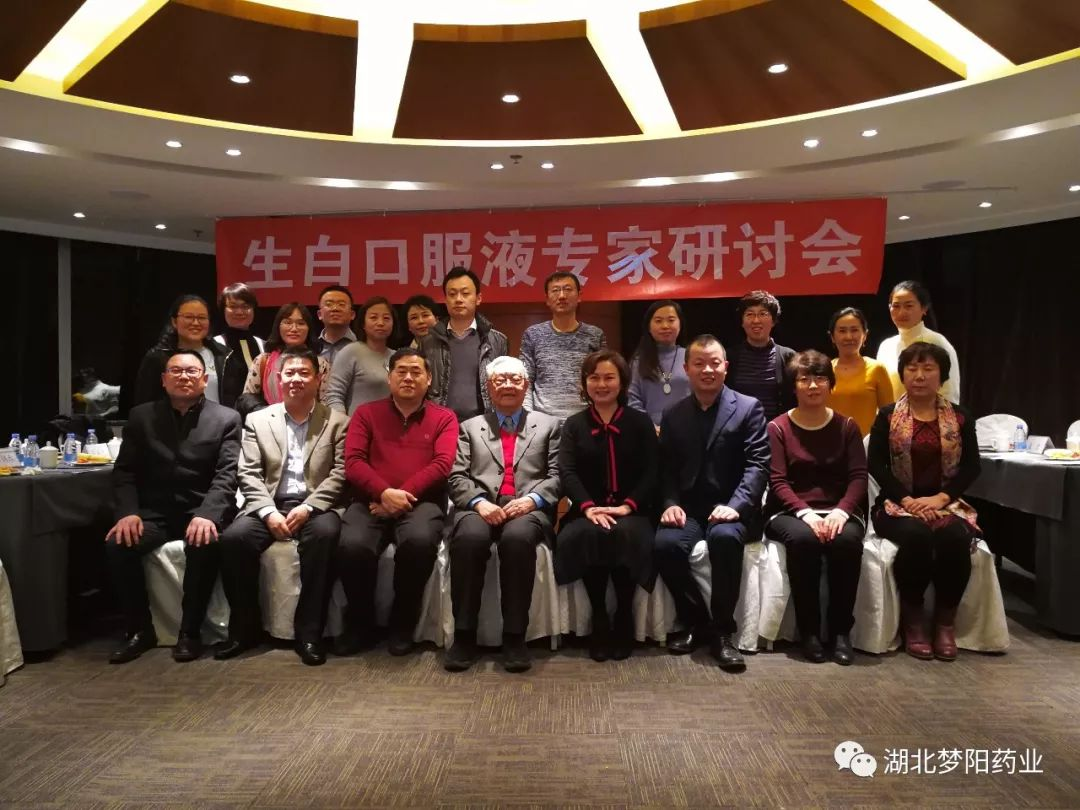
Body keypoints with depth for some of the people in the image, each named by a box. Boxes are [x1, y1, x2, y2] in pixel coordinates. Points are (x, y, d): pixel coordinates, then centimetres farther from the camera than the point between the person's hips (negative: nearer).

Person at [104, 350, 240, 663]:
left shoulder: (226, 419, 2)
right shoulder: (141, 416, 10)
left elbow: (227, 475, -8)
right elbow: (124, 471, 6)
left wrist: (206, 515, -26)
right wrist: (128, 512, -14)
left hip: (201, 511, -2)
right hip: (154, 511, 3)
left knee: (204, 544, -34)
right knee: (117, 544, -26)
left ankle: (190, 631, -15)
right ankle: (140, 629, -5)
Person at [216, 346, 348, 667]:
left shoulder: (337, 422, 9)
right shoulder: (257, 420, 14)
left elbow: (340, 473, -2)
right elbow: (249, 474, 5)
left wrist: (307, 507, -16)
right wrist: (269, 512, -12)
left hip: (317, 506, -2)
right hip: (269, 505, 2)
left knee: (325, 534, -35)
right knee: (233, 537, -27)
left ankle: (309, 631, -23)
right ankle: (246, 626, -6)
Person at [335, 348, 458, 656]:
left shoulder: (444, 417, 12)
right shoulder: (366, 413, 15)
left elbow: (442, 465, -3)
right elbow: (353, 462, 3)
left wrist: (402, 495, -14)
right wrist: (384, 492, -15)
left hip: (420, 502, -1)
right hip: (372, 501, 1)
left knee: (420, 540, -35)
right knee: (352, 545, -30)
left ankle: (403, 623, -8)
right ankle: (360, 623, -2)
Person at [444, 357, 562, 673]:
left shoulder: (548, 425, 21)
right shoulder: (470, 427, 23)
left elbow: (556, 476, 9)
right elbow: (458, 477, 10)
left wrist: (531, 499, -11)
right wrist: (479, 502, -10)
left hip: (528, 508, -1)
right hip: (481, 507, 1)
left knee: (518, 538, -36)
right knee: (469, 538, -34)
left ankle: (514, 636, -26)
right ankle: (464, 634, -22)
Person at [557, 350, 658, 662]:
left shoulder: (640, 422, 11)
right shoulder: (574, 424, 12)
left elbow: (651, 471, 0)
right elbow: (566, 472, -2)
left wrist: (628, 506, -17)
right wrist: (588, 506, -21)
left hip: (631, 510, 0)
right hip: (588, 510, 1)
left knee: (628, 535, -35)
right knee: (585, 535, -34)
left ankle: (624, 619, -15)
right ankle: (599, 620, -16)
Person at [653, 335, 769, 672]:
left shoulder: (748, 408, 4)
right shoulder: (673, 415, 15)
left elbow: (757, 465, -6)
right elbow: (666, 468, 11)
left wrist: (735, 505, -21)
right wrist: (670, 503, -9)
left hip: (730, 509, -3)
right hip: (688, 509, 3)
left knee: (724, 538, -36)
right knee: (665, 544, -28)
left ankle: (722, 631, -18)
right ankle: (696, 622, -5)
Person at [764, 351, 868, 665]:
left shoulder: (846, 426, 10)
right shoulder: (777, 428, 4)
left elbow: (858, 477, 0)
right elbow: (778, 482, -6)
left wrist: (841, 511, -20)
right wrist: (805, 513, -23)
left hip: (838, 511, 2)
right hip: (789, 511, -1)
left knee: (847, 540, -33)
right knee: (802, 539, -36)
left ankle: (841, 631, -19)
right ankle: (808, 631, -21)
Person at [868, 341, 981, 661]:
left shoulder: (960, 418, 9)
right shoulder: (887, 416, 4)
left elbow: (971, 467, 1)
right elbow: (876, 465, -4)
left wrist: (940, 498, -16)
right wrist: (908, 500, -18)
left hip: (946, 504, 2)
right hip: (897, 504, -1)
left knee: (955, 538, -31)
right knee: (916, 536, -33)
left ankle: (946, 620, -11)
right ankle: (912, 619, -15)